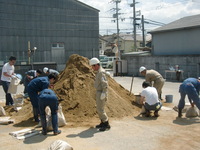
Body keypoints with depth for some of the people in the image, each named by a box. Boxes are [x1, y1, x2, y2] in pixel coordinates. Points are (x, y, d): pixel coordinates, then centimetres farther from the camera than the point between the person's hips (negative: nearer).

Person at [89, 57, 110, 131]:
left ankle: (106, 124, 1)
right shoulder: (98, 72, 14)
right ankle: (103, 123, 25)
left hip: (101, 93, -10)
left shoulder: (101, 72, -19)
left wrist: (103, 94, -26)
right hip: (99, 92, 10)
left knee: (100, 109, -7)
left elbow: (105, 84, -25)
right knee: (99, 109, 16)